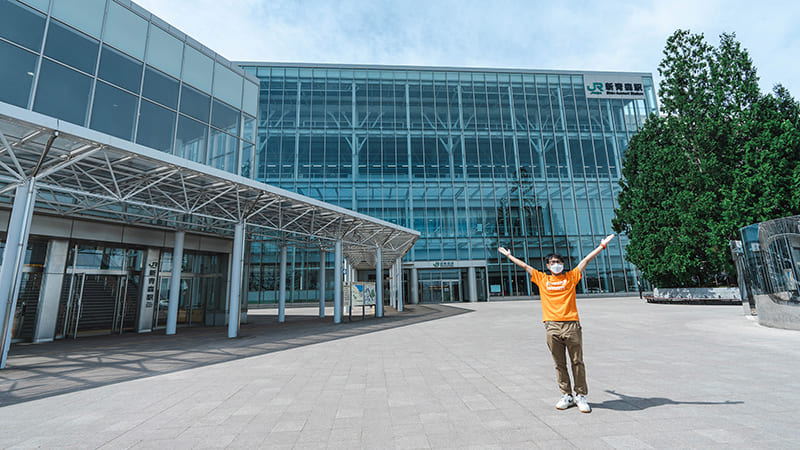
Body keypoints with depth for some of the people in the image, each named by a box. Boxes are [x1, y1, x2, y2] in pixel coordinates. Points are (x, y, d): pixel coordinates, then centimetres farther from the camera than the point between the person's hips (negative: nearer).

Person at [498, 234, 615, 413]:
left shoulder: (571, 277, 10)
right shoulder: (542, 279, 12)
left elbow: (586, 259, 11)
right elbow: (525, 266, 20)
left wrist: (602, 245, 13)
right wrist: (509, 255, 27)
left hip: (571, 325, -1)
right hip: (552, 326, 1)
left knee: (577, 362, 5)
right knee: (559, 364, 8)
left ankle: (580, 396, 17)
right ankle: (566, 396, 19)